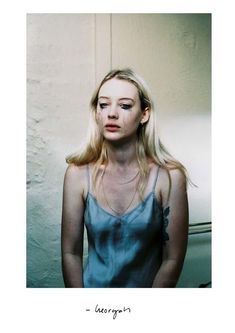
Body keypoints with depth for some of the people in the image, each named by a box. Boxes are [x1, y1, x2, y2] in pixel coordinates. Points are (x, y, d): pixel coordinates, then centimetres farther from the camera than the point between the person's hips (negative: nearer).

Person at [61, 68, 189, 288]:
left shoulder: (169, 177, -17)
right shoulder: (78, 173, -13)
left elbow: (172, 259, -11)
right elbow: (71, 253, -7)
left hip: (149, 285, -1)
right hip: (93, 284, 1)